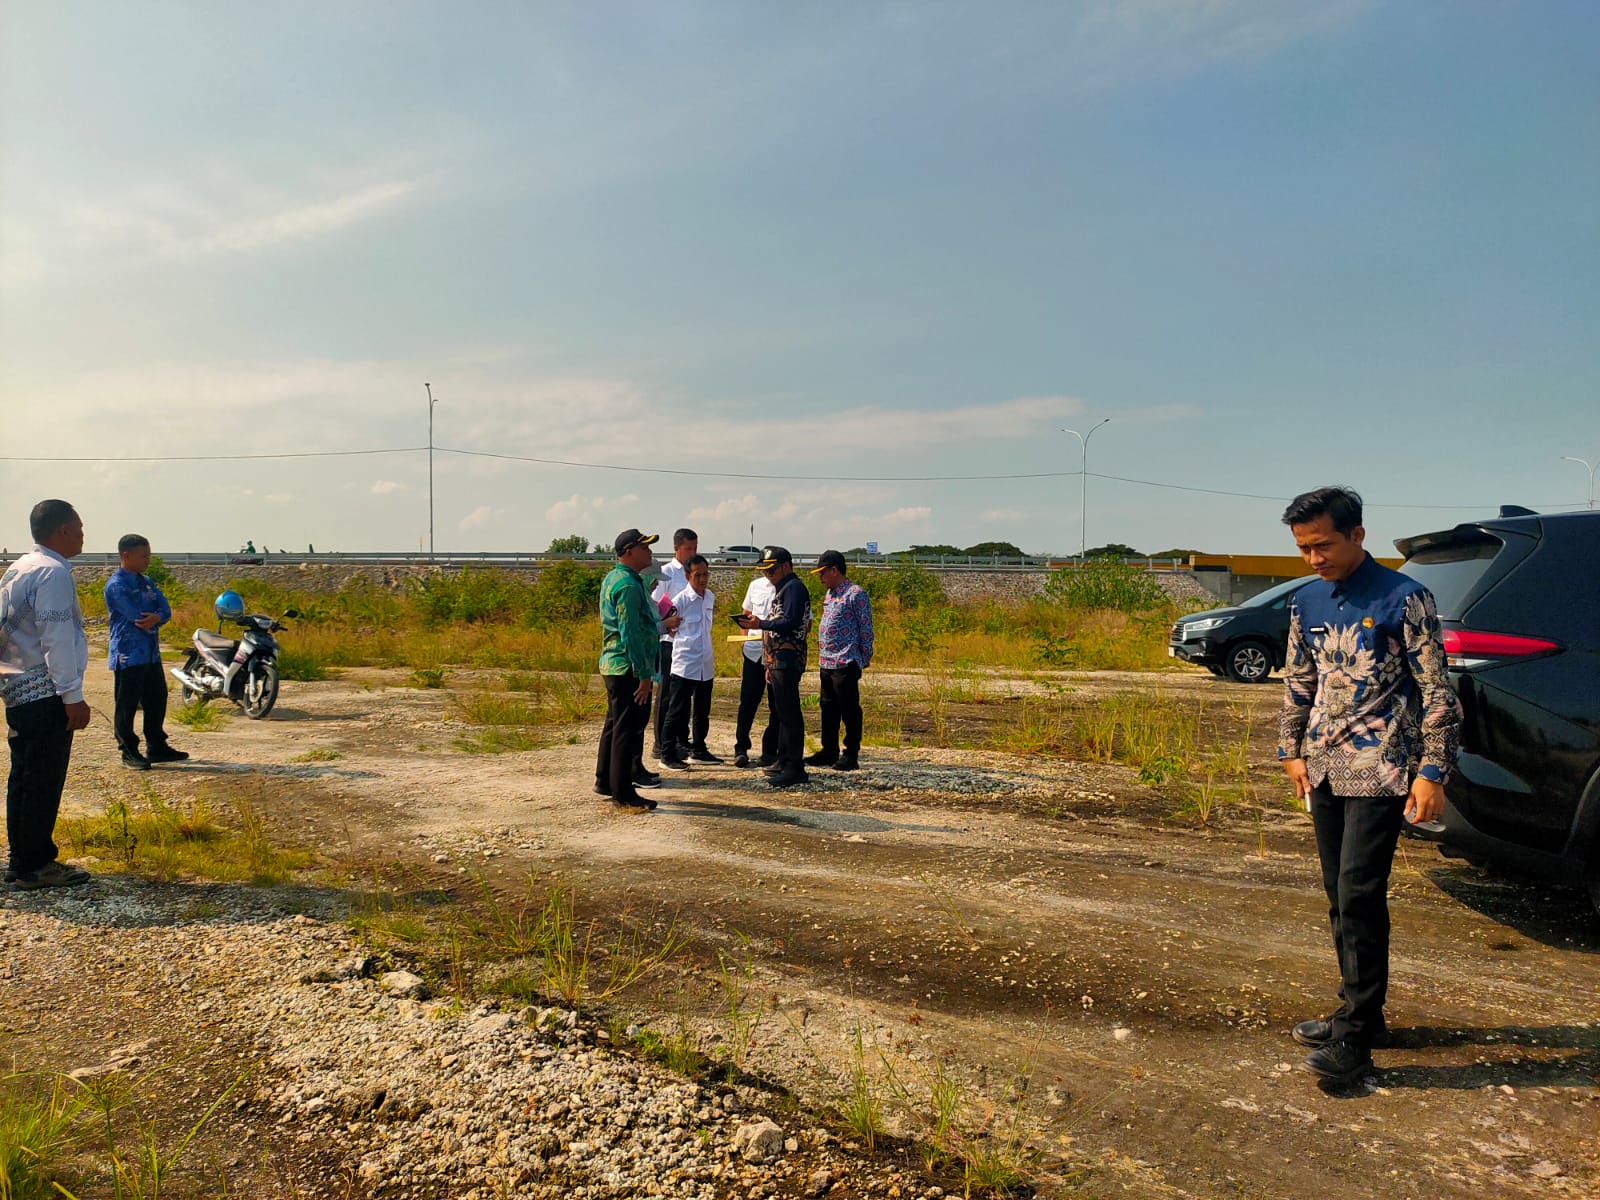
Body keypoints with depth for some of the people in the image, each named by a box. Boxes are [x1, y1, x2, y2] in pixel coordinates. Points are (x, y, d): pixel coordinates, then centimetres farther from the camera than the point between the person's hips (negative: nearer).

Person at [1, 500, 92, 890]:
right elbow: (57, 640, -19)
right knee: (44, 782, -3)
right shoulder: (53, 573, -14)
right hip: (45, 694, -10)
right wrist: (73, 696, -17)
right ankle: (34, 867, 3)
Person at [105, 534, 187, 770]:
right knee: (127, 706, 1)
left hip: (151, 653, 8)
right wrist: (151, 624, -1)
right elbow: (135, 615, -19)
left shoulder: (147, 582, 14)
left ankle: (156, 747, 24)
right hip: (128, 655, -8)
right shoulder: (116, 585, -12)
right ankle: (129, 752, 9)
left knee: (157, 700, 13)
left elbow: (165, 609, 4)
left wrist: (156, 618, -17)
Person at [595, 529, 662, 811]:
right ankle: (622, 792, 2)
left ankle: (605, 782, 28)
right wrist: (644, 674, -20)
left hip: (612, 664, 11)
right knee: (627, 730, -4)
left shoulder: (612, 578, 14)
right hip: (629, 667, -11)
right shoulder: (628, 585, -18)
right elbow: (631, 633, -22)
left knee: (614, 725, 18)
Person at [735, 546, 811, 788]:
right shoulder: (783, 589, 21)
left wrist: (761, 624, -25)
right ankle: (784, 761, 23)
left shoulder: (793, 587, -10)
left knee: (789, 713, -10)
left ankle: (795, 768, -9)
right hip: (779, 661, 11)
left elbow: (791, 622, -22)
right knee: (781, 711, 15)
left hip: (788, 661, -11)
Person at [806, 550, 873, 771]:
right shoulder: (829, 594, 16)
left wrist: (866, 656, -7)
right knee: (828, 709, 15)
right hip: (826, 662, 9)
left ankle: (851, 755, 7)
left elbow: (866, 627, -10)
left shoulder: (855, 593, -11)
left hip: (846, 662, -9)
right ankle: (829, 752, 25)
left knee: (849, 711, -1)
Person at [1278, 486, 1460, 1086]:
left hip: (1380, 771, -6)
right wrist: (1292, 750, 13)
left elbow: (1437, 691, -8)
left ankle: (1353, 1038, -1)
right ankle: (1360, 1013, 25)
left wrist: (1432, 771, -12)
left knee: (1360, 896, -9)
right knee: (1340, 897, 12)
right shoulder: (1306, 603, 9)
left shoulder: (1404, 599, -9)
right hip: (1325, 768, 6)